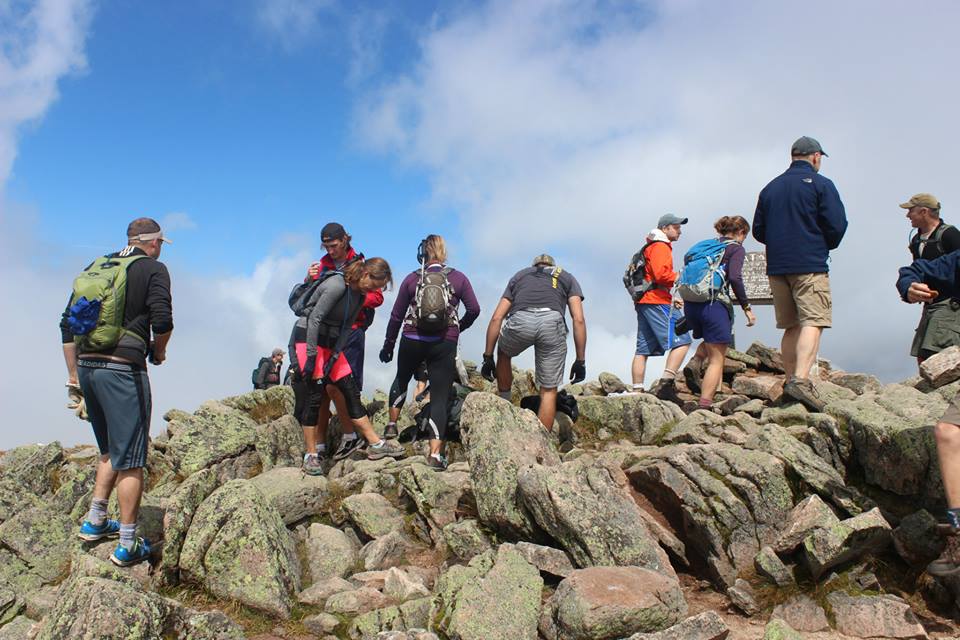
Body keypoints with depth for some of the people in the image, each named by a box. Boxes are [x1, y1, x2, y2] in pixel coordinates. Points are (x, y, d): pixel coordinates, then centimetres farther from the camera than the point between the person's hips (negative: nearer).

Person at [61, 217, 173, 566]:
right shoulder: (153, 269, -3)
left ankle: (95, 522, 27)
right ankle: (128, 545, 5)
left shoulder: (95, 267, 15)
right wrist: (158, 352, 5)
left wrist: (73, 375, 18)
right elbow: (162, 320, -16)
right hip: (123, 370, -7)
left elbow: (67, 325, 14)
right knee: (130, 459, 0)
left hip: (86, 368, 7)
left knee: (110, 451, 24)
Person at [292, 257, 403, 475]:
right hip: (307, 337, -8)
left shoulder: (360, 295, 5)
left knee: (350, 390, 2)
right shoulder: (337, 285, -21)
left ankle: (375, 444, 3)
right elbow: (315, 319, -23)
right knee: (314, 395, -10)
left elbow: (346, 328, 4)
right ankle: (310, 456, -2)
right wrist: (311, 357, -23)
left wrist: (333, 358, -6)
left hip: (331, 343, 8)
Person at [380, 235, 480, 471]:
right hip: (445, 345, -1)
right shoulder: (458, 278, 3)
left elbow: (396, 316, 6)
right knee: (440, 397, 0)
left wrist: (388, 345, 16)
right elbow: (474, 309, -2)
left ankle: (392, 424, 32)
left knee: (401, 379, 30)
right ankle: (435, 454, -8)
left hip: (412, 342, 1)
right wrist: (459, 327, 17)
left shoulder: (412, 279, 3)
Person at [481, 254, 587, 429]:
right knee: (549, 392, 13)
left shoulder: (520, 275, 36)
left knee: (503, 355, 36)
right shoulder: (567, 277, 34)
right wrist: (580, 361, 20)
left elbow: (496, 318, 26)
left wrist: (488, 357, 29)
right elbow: (579, 319, 18)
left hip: (520, 320, 1)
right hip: (552, 322, -1)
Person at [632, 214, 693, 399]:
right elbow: (661, 274, -19)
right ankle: (666, 383, -19)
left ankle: (637, 391, 7)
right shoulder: (661, 246, -5)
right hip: (656, 302, -10)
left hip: (643, 301, 10)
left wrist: (670, 299, 19)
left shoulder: (649, 248, 26)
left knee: (643, 349, 7)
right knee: (681, 341, -12)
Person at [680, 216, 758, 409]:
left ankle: (694, 363, 8)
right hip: (714, 304, -6)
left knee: (712, 340, 34)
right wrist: (747, 307, -7)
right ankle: (704, 406, -5)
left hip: (690, 304, 6)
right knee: (717, 360, 2)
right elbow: (735, 278, -13)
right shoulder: (736, 249, 3)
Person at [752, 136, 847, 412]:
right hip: (810, 265, -6)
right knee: (813, 322, -11)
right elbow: (836, 226, -7)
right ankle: (801, 380, -26)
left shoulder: (770, 188, 15)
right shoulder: (820, 184, -1)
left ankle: (791, 379, 12)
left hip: (776, 267, 6)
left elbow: (758, 230, 14)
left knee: (791, 326, 13)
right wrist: (826, 245, 12)